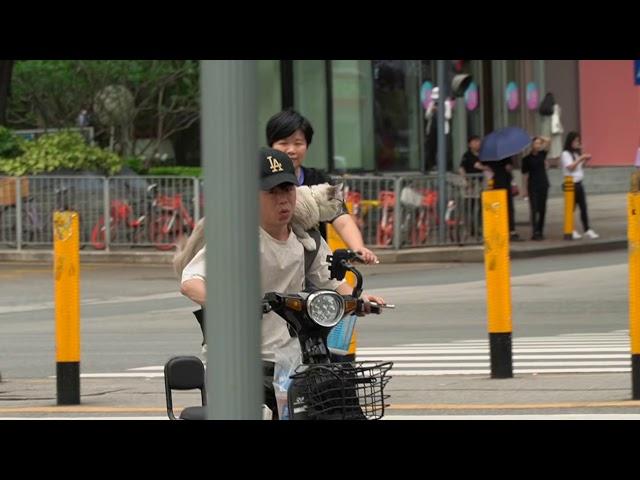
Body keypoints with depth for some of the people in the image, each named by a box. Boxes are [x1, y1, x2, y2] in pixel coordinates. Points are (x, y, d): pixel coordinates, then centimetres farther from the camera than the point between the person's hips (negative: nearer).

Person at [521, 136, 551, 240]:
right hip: (533, 187, -4)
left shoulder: (542, 154, 6)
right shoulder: (527, 158, -4)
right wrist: (524, 189, -6)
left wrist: (539, 138, 1)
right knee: (534, 210, -7)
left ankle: (540, 231, 11)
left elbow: (548, 141, 1)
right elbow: (525, 174, -4)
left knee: (542, 209, 5)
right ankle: (535, 232, -10)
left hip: (543, 185, 4)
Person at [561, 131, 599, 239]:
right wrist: (580, 159, -20)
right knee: (572, 207, -2)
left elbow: (579, 167, 17)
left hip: (578, 183, 7)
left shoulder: (577, 154, 16)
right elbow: (570, 167, -19)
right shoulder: (566, 154, -7)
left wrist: (585, 161, 1)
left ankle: (587, 230, 4)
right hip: (571, 183, -7)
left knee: (583, 207, 4)